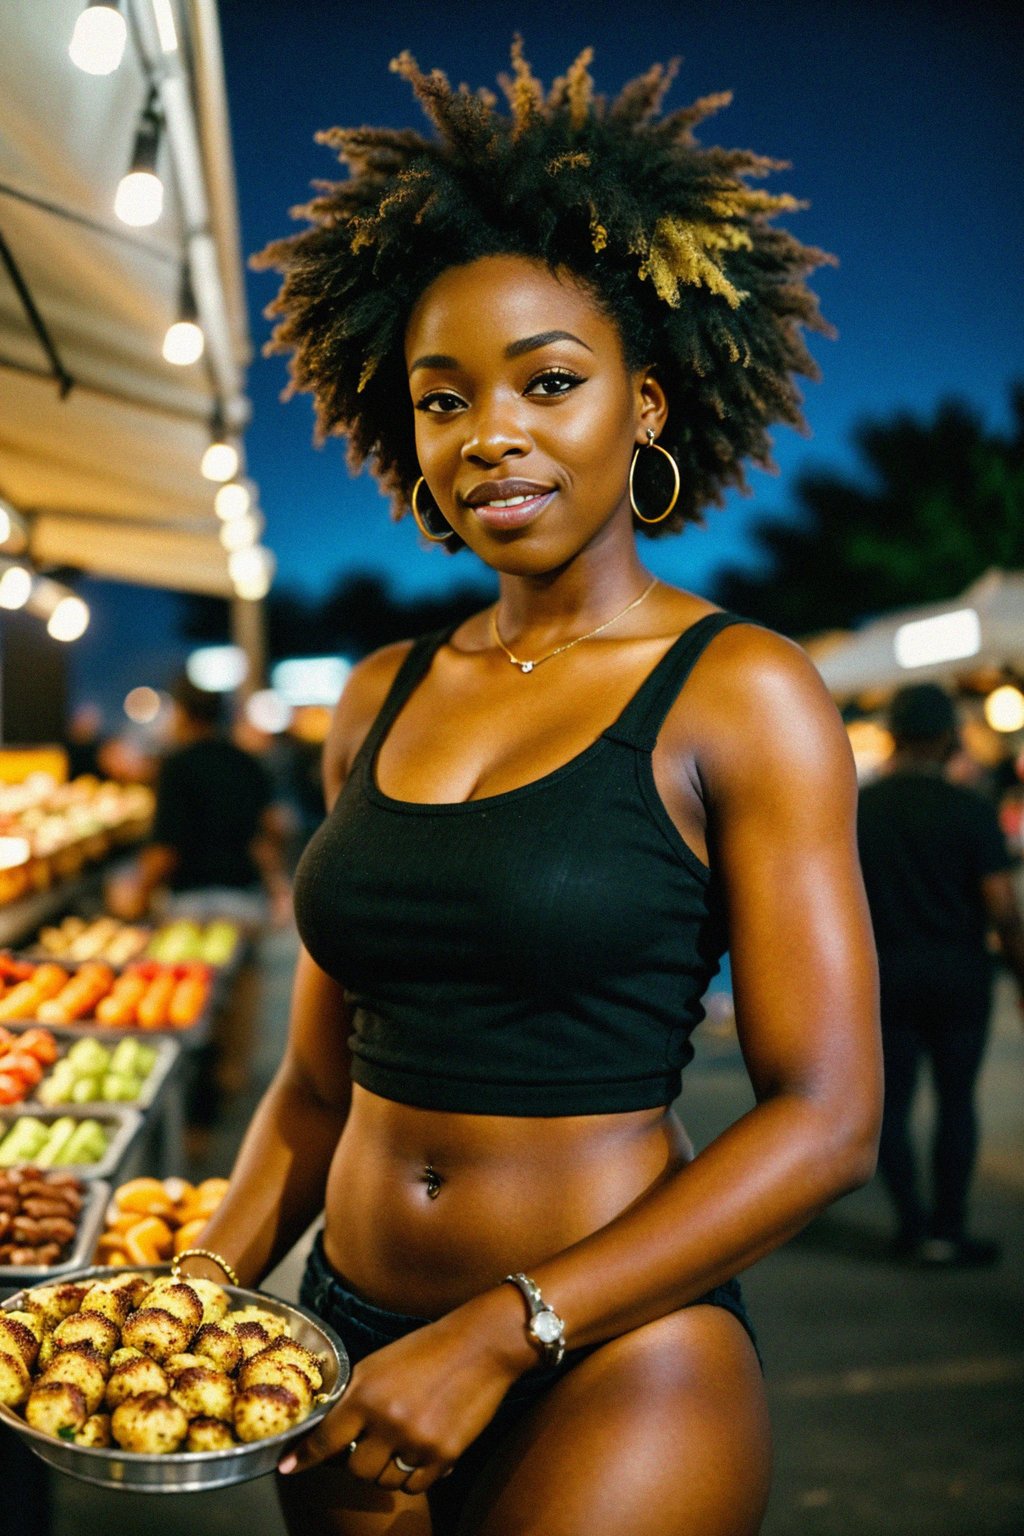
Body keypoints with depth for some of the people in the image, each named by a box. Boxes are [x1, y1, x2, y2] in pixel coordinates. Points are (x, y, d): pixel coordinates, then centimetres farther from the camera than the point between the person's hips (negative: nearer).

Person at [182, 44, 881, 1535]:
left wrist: (504, 1334, -17)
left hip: (616, 1373, -5)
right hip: (352, 1350, 5)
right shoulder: (379, 700, 5)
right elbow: (320, 1077, 10)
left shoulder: (738, 695, -10)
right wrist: (210, 1284, -4)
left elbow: (826, 1121, -13)